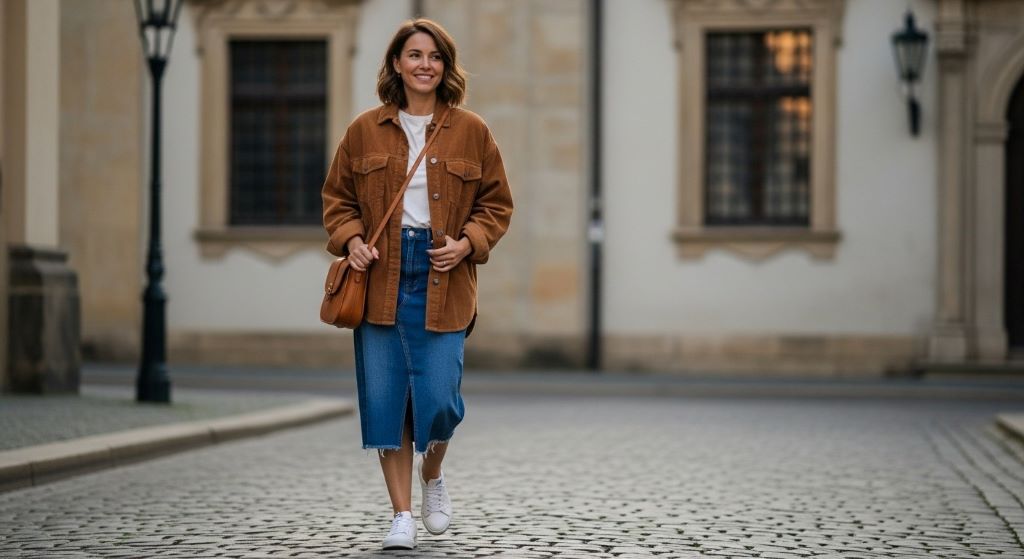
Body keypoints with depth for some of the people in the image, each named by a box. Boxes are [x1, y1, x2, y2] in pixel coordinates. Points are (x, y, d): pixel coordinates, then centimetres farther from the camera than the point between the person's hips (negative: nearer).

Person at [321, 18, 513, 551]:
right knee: (385, 400, 1)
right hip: (380, 275, 1)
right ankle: (402, 513, 12)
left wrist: (467, 243, -7)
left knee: (438, 398, -6)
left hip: (442, 279, -1)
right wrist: (350, 239, -5)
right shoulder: (364, 131, 6)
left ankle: (433, 476, 27)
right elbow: (337, 197, 13)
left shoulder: (471, 131, 4)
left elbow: (496, 203, 9)